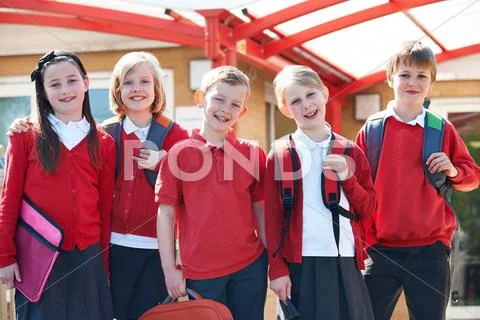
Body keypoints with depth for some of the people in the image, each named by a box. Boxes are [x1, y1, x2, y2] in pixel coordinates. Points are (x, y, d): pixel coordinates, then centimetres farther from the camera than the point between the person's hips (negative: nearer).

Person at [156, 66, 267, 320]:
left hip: (250, 268, 2)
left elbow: (261, 210, 7)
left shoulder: (253, 153, 3)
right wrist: (169, 269, -5)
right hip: (201, 272, -2)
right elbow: (165, 213, -2)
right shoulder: (179, 153, -3)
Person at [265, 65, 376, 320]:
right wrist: (277, 269, -7)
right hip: (301, 265, -3)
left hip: (346, 263, 3)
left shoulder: (350, 152, 10)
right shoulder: (280, 154, 2)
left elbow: (368, 209, 10)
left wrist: (347, 177, -5)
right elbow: (272, 217, -1)